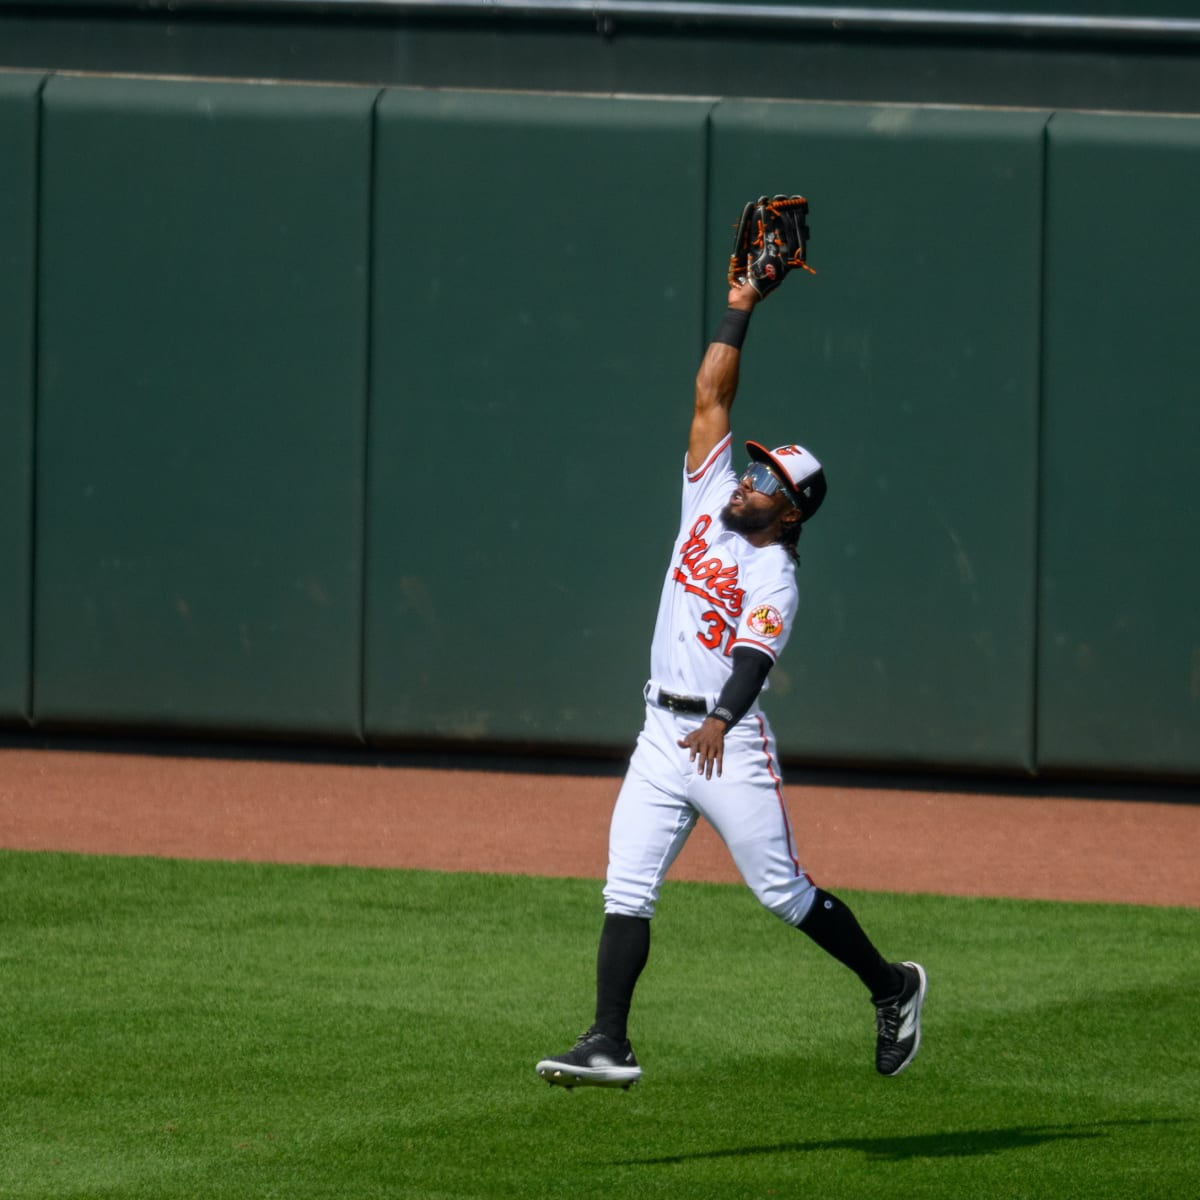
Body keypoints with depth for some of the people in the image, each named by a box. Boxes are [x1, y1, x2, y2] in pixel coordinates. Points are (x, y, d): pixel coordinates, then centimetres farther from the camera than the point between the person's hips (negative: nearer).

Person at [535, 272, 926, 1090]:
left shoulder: (774, 577, -10)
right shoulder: (709, 503, 10)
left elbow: (754, 659, -26)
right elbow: (711, 395, 12)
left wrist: (720, 723, -44)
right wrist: (740, 311, 9)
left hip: (730, 742, -7)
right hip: (663, 737, 7)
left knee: (783, 890, -1)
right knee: (626, 890, -4)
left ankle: (892, 987, 19)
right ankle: (610, 1045, -8)